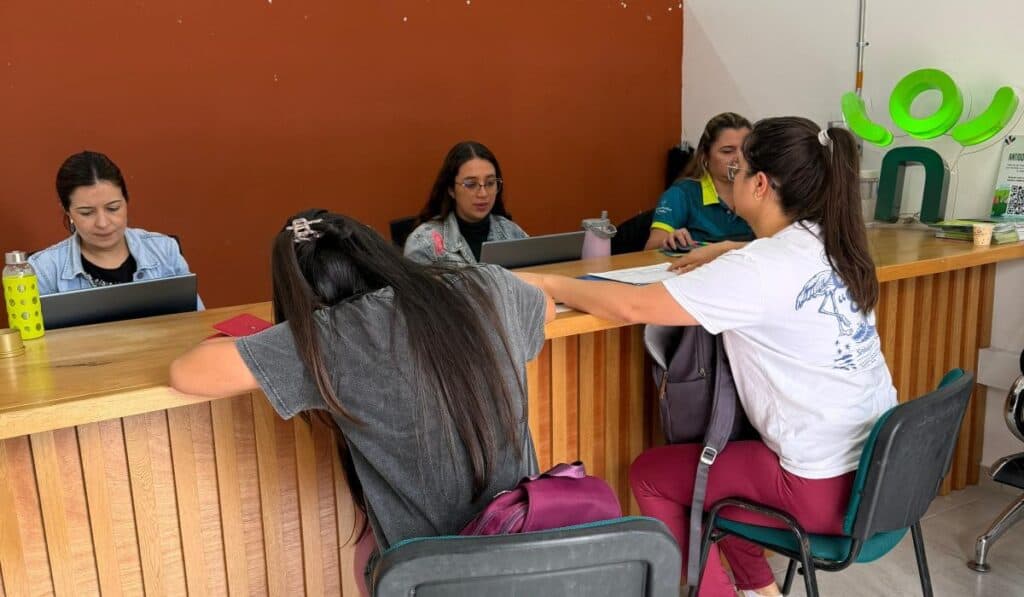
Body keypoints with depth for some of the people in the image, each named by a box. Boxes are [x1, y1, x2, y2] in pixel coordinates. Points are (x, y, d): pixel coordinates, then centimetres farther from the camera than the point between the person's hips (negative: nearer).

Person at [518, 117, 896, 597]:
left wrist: (550, 284, -9)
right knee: (711, 450, 26)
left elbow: (634, 306, -22)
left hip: (829, 488, -8)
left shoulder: (759, 269, -22)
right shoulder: (831, 245, 2)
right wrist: (723, 259, 12)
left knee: (650, 474, 7)